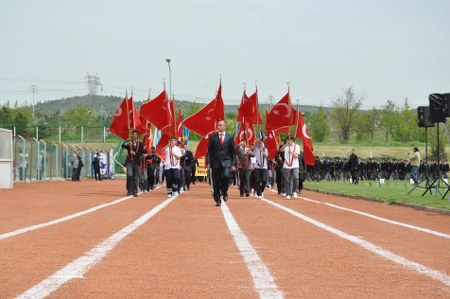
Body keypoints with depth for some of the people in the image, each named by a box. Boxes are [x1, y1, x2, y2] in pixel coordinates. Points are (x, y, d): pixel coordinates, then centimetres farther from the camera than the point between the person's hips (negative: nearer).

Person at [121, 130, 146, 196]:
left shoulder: (140, 144, 9)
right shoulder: (128, 142, 7)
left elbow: (141, 152, -1)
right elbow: (122, 146, -10)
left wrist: (135, 153, -16)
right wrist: (127, 144, -31)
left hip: (136, 162, 1)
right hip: (129, 161, -1)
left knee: (136, 178, 2)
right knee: (129, 175, -17)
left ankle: (135, 192, 8)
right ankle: (129, 190, -7)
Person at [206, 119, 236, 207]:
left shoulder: (229, 137, 6)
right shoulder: (213, 137, 6)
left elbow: (232, 152, 8)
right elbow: (209, 150, 5)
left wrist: (233, 164, 2)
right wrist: (208, 162, -4)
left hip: (226, 161, -1)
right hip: (215, 162, 1)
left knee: (226, 176, -24)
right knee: (216, 182, 1)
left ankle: (224, 191, 3)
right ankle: (217, 200, 12)